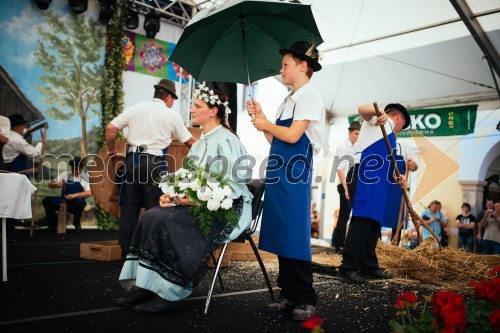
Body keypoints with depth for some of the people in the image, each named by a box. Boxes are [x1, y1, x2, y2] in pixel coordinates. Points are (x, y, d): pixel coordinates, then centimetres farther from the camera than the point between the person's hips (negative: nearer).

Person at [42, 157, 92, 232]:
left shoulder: (85, 177, -1)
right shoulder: (65, 174, 8)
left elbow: (89, 193, -13)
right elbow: (50, 184, 12)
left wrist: (75, 195, -27)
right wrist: (56, 184, -13)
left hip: (76, 203, -4)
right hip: (63, 201, 4)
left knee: (79, 201, -39)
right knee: (46, 200, -17)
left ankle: (77, 224, -8)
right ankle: (53, 224, 4)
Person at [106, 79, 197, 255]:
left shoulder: (135, 108, 10)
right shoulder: (172, 116, 4)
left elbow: (110, 128, 5)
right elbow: (189, 142, 10)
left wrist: (111, 150, 19)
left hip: (132, 159, 3)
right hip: (154, 163, -3)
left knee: (129, 206, 9)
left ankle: (126, 249, 17)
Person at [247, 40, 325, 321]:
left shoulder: (310, 96, -6)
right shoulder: (288, 100, 20)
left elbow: (292, 135, -17)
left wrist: (266, 124, -2)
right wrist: (260, 118, 10)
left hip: (295, 173, -9)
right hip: (278, 172, 9)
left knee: (295, 234, -6)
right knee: (281, 233, 9)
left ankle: (306, 300, 5)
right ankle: (289, 295, 19)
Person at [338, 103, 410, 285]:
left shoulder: (388, 132, 33)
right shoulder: (379, 121, 8)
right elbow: (362, 109, -15)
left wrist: (396, 177, 11)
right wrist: (379, 112, -35)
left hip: (377, 183, 10)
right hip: (365, 178, -10)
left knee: (373, 223, 12)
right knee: (362, 220, -16)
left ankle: (369, 267, 20)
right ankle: (348, 268, -15)